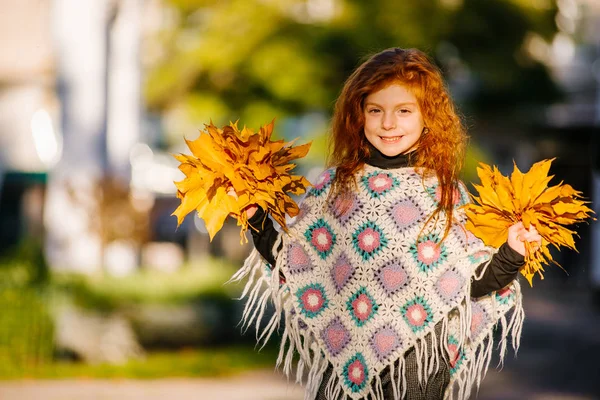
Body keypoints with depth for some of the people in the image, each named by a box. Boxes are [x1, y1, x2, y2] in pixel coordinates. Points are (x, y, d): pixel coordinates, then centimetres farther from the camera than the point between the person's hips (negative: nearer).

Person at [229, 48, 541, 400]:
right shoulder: (335, 185, 3)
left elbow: (472, 285, -3)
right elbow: (294, 265, 6)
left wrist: (511, 254, -19)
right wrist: (256, 220, -3)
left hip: (418, 364, -2)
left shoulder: (446, 193, -3)